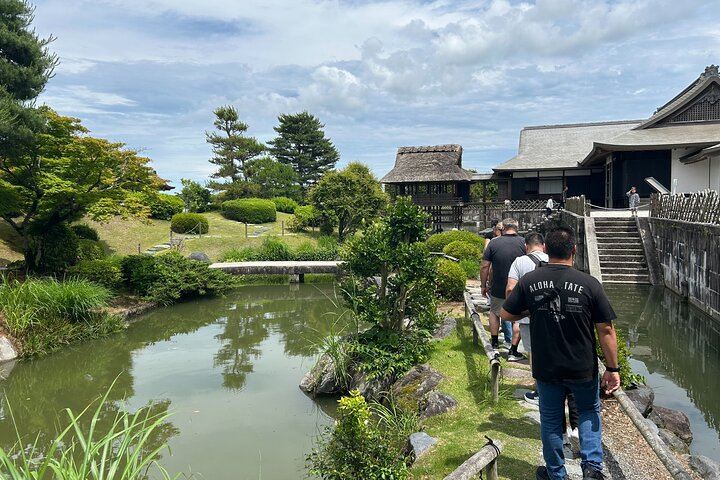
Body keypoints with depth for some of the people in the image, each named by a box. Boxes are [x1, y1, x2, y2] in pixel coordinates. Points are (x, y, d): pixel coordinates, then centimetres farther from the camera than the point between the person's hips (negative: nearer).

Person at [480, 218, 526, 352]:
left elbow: (485, 267, -5)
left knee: (494, 312, 22)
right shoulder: (524, 243, -5)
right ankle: (514, 348, 16)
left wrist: (484, 285, 7)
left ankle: (495, 341, 27)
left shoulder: (493, 243, -5)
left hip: (498, 289, 0)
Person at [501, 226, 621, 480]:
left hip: (546, 368, 1)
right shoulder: (589, 284, -15)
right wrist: (612, 369, -2)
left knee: (551, 421, 17)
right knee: (589, 412, 27)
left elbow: (506, 314, -2)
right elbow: (606, 330, -11)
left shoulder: (529, 281, -11)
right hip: (583, 369, 0)